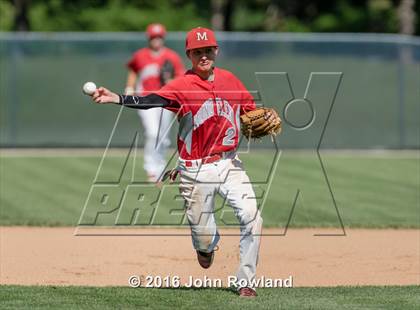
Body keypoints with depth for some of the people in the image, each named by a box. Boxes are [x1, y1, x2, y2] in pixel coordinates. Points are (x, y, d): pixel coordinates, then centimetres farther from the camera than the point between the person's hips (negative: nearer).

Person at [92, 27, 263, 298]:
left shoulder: (230, 80, 4)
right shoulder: (182, 86, -11)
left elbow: (251, 110, 16)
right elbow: (151, 101, -27)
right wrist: (117, 99, -43)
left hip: (229, 164, 3)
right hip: (196, 171, -3)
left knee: (252, 218, -13)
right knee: (203, 236, 3)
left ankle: (246, 282, 0)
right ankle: (208, 244, 43)